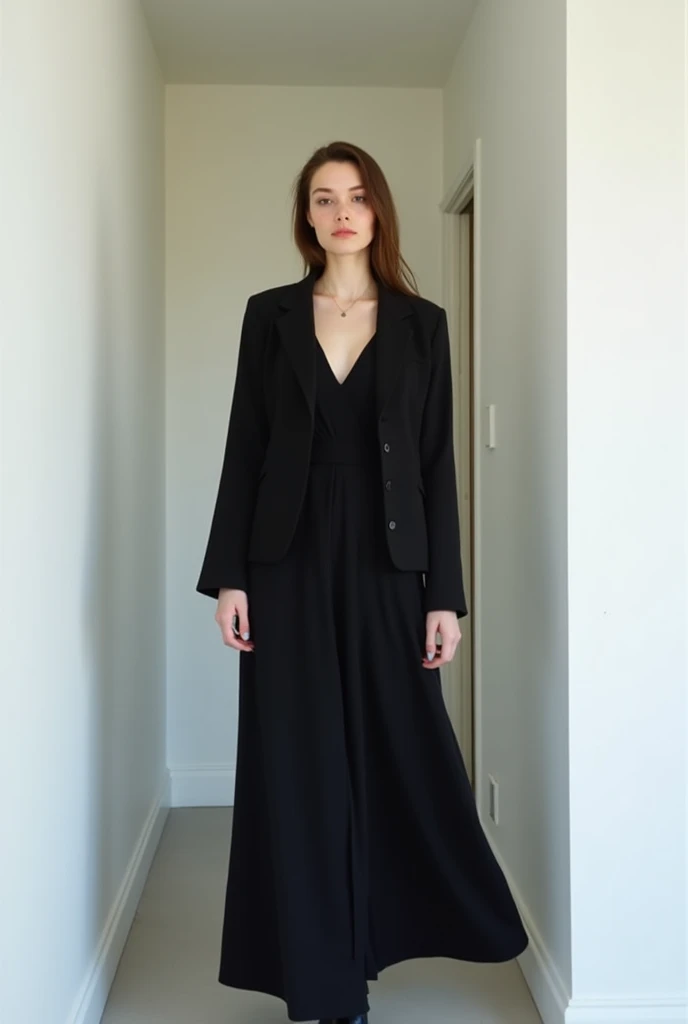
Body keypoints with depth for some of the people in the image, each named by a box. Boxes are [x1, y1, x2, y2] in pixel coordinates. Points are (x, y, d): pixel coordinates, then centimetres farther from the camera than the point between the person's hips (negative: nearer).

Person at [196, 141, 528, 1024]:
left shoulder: (421, 323, 5)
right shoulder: (270, 315, 6)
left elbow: (437, 462, 2)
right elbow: (244, 446, 3)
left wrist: (443, 593, -3)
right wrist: (227, 574, -4)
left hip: (385, 567, 0)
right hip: (290, 565, 0)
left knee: (402, 755, 6)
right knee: (299, 769, 4)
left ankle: (371, 941, 30)